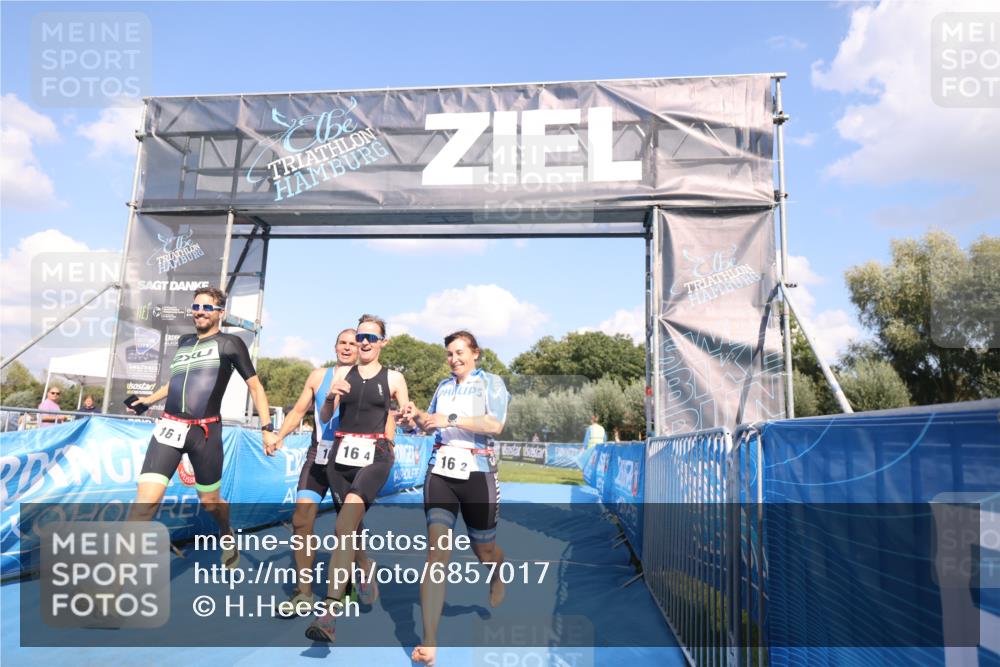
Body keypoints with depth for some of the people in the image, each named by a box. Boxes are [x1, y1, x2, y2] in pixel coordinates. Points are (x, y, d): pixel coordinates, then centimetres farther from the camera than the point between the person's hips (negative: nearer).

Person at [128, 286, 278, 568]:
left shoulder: (230, 343, 2)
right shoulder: (184, 341, 17)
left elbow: (255, 385, 2)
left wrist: (267, 428, -4)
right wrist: (149, 399, 39)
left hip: (206, 431, -3)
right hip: (169, 427, 3)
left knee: (209, 501, 11)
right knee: (146, 499, -12)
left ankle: (227, 534, 44)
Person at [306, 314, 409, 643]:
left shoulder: (393, 378, 4)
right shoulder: (342, 373, 10)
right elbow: (324, 417, 9)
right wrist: (330, 396, -11)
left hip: (375, 457, -4)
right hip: (341, 455, 4)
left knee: (347, 518, -26)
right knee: (350, 527, 12)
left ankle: (330, 611, -30)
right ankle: (367, 578, 43)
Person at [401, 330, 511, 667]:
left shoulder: (491, 383, -3)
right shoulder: (444, 386, 12)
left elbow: (495, 425, -17)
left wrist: (452, 419, -24)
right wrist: (418, 416, -1)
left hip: (477, 474, -3)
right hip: (440, 471, 3)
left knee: (484, 549, 14)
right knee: (437, 549, -13)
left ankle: (497, 578, 53)